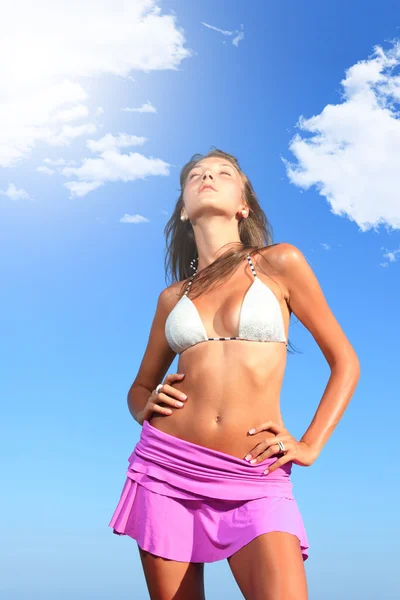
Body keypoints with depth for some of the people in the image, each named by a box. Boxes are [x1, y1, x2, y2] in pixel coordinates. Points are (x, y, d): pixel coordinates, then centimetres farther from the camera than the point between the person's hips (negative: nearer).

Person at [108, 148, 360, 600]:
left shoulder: (280, 263, 4)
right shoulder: (173, 296, 12)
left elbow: (345, 362, 8)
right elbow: (139, 387, 23)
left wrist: (310, 446, -1)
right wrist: (146, 405, 0)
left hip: (255, 483, -2)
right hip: (167, 467, 3)